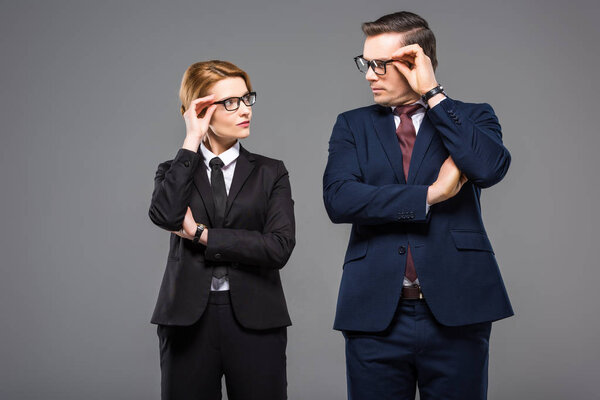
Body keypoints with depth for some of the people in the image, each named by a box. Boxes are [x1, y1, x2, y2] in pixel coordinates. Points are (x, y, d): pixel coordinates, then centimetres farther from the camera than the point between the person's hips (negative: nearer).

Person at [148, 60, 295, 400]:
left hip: (255, 322, 0)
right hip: (188, 321, 0)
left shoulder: (270, 173, 7)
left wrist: (202, 235, -8)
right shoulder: (176, 171, 9)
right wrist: (192, 141, -9)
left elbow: (280, 247, -8)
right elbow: (165, 215, -15)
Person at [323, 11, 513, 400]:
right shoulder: (353, 125, 10)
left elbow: (490, 167, -15)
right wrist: (429, 194, -11)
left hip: (456, 310, 0)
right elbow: (338, 199, -7)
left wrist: (432, 92, -9)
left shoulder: (471, 117, 8)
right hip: (375, 313, 1)